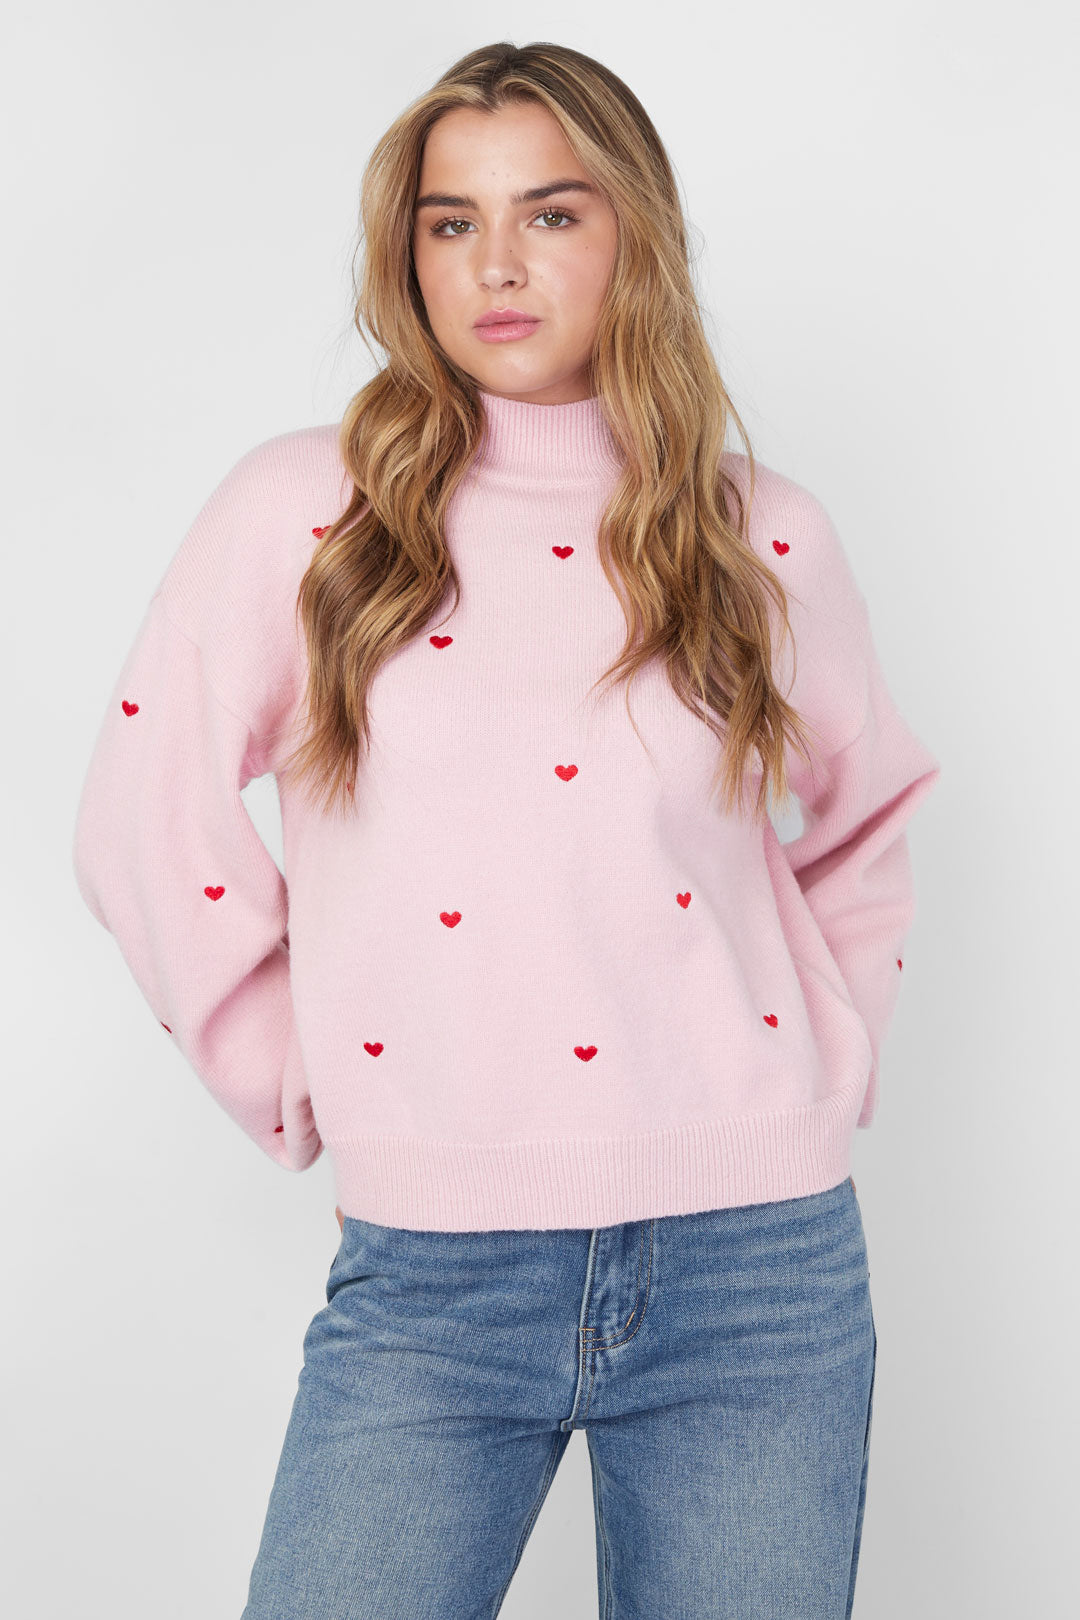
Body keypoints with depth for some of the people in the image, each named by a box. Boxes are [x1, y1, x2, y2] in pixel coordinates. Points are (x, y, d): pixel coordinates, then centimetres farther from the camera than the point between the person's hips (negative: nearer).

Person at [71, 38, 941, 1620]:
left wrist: (831, 1063, 11)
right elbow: (145, 829, 3)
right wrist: (308, 1091, 2)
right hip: (430, 1274, -1)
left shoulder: (764, 537, 5)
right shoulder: (303, 512, 0)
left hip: (758, 1268, 2)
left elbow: (865, 825, 21)